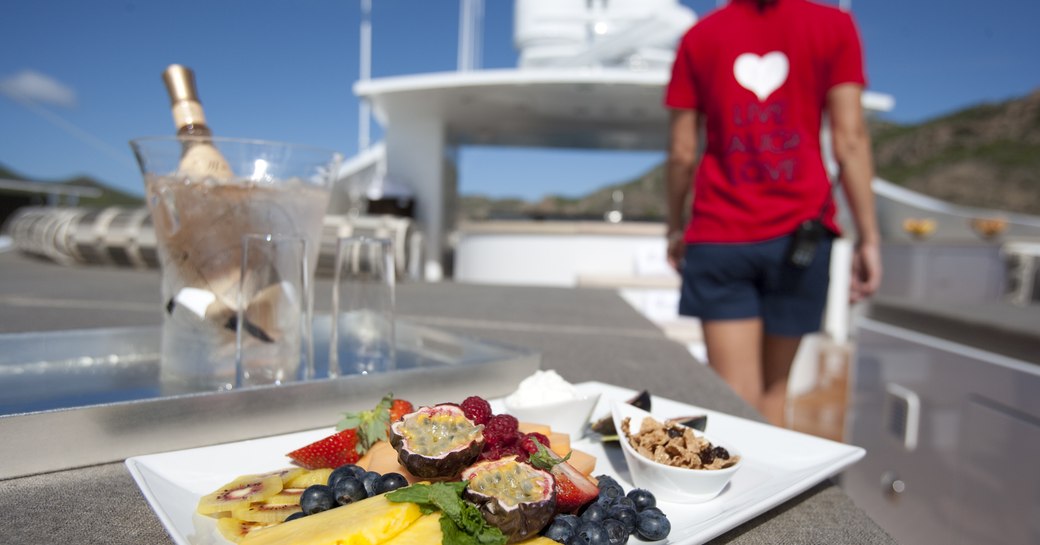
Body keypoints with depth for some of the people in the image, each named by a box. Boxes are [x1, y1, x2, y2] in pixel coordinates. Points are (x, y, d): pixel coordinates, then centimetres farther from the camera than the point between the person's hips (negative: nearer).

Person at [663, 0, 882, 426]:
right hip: (800, 230, 1)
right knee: (775, 385, 16)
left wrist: (676, 228, 15)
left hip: (719, 235, 0)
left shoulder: (699, 37, 8)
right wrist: (868, 238, 1)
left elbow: (682, 151, 5)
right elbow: (850, 139, -1)